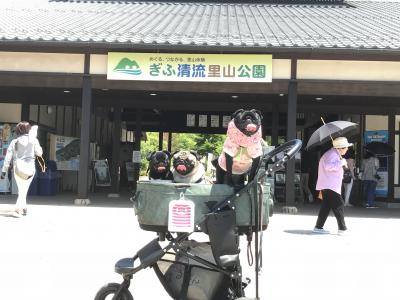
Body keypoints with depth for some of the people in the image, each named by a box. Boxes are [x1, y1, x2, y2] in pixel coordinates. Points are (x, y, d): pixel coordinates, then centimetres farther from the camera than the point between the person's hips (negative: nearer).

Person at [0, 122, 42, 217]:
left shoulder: (14, 142, 1)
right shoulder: (33, 140, -2)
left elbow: (8, 157, -1)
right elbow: (39, 153, 6)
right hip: (30, 168, -1)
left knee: (21, 189, 17)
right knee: (24, 189, 4)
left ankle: (23, 208, 16)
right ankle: (18, 207, -12)